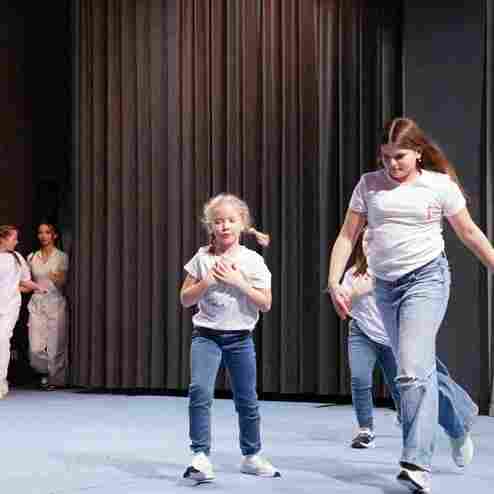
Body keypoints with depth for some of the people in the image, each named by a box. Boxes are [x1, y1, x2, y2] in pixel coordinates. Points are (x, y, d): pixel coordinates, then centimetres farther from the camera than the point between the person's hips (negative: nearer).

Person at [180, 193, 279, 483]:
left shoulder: (252, 260, -3)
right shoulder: (202, 258, -1)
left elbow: (266, 303, -7)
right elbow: (186, 299, 1)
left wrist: (237, 281, -16)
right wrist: (208, 280, -14)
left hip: (240, 338, 1)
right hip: (207, 336, -1)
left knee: (247, 400, 10)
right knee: (200, 391, -22)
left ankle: (251, 456, 29)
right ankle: (201, 456, -17)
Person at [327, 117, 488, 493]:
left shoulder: (440, 185, -1)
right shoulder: (369, 184, 6)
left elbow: (470, 232, 7)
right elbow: (347, 237, 4)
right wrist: (334, 282, -6)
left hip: (426, 278, -4)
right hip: (385, 285, 5)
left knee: (413, 370, -17)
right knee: (421, 366, 15)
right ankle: (461, 418, 42)